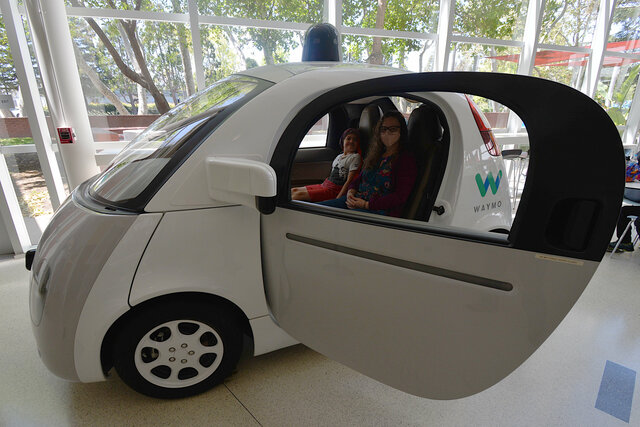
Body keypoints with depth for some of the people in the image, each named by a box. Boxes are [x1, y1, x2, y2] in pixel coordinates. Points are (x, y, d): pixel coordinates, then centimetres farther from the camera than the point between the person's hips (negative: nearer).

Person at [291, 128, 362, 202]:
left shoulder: (355, 157, -7)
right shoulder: (339, 156, 18)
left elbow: (349, 181, -14)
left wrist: (337, 199, -19)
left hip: (334, 190, -8)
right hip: (324, 185, 8)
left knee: (298, 195, -18)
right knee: (293, 190, -1)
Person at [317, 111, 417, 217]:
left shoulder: (407, 160, -5)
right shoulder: (376, 154, 19)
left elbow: (400, 197, -14)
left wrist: (367, 204, -17)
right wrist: (351, 191, 1)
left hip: (379, 210, -7)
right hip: (355, 200, 8)